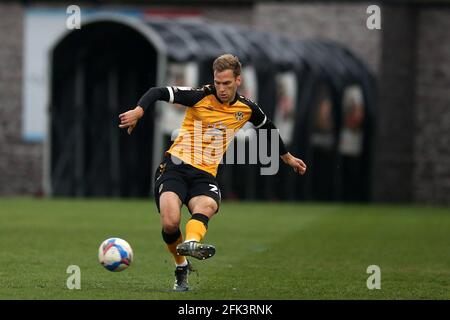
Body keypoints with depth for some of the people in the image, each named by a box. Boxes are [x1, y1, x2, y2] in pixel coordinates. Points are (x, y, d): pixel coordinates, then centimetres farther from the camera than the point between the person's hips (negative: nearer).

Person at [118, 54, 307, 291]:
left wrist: (288, 158, 42)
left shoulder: (247, 109, 8)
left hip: (205, 174, 2)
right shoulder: (200, 97, -5)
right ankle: (181, 268, 5)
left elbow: (268, 128, 29)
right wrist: (138, 111, -29)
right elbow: (158, 92, -9)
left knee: (207, 206, -34)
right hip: (175, 166, -2)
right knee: (170, 222, -23)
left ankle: (190, 243, -64)